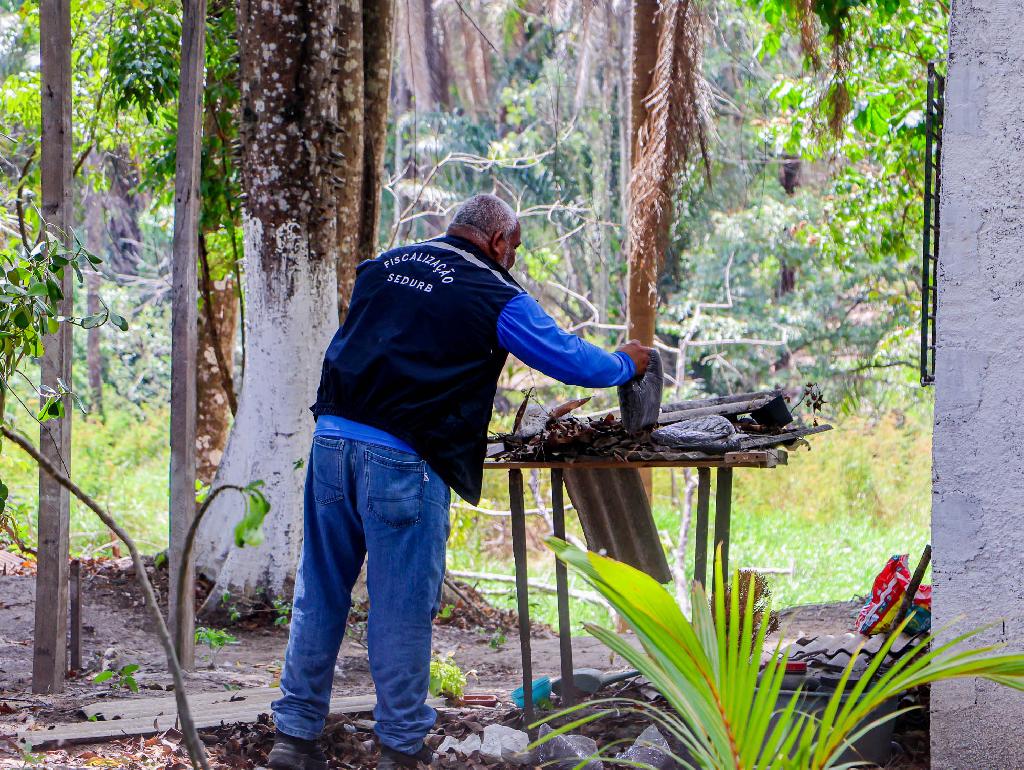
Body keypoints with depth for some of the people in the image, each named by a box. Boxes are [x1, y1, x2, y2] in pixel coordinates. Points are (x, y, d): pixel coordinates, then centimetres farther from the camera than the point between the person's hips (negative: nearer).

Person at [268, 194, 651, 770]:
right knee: (403, 606, 4)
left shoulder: (385, 265, 17)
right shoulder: (495, 296, 0)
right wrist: (626, 364, 25)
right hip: (402, 462, -6)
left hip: (333, 440, 6)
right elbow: (569, 359, 6)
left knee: (320, 593, 12)